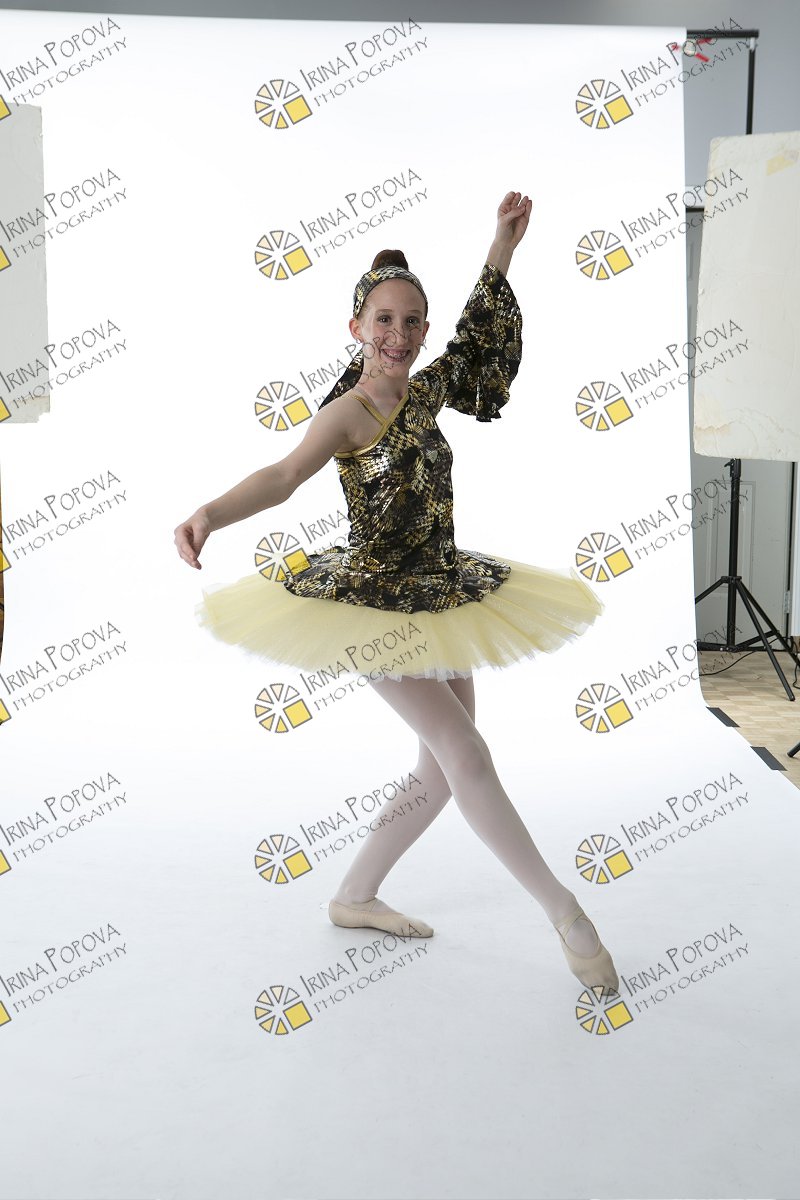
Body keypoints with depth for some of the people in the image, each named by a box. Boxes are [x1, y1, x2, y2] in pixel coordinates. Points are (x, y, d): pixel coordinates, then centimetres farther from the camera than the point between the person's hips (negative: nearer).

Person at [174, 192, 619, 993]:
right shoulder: (348, 414, -16)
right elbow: (285, 475, -34)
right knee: (463, 753, -11)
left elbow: (478, 334, 23)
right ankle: (564, 912, 2)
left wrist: (504, 243, 22)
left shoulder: (424, 393, 5)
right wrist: (210, 513, -52)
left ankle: (356, 896, 26)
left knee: (443, 769, 11)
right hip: (374, 601, -8)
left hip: (438, 598, 8)